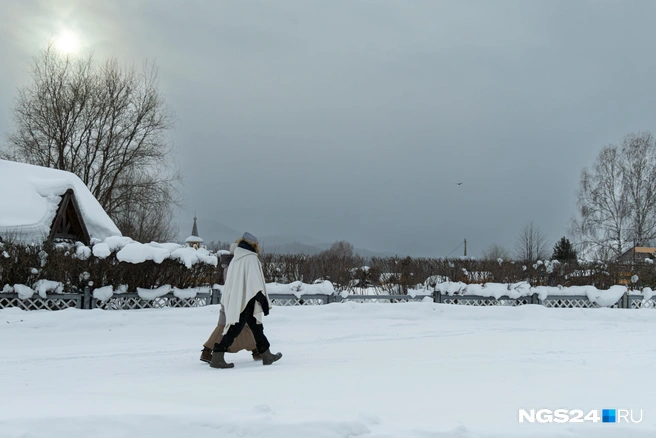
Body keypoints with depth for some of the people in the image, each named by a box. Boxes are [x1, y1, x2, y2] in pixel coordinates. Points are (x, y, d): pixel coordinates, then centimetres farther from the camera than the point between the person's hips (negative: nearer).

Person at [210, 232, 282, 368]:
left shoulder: (235, 260, 13)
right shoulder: (251, 259, -10)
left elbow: (229, 284, 18)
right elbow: (256, 283, -16)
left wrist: (227, 302, 24)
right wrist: (264, 301, -13)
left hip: (235, 301, 8)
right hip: (247, 300, -8)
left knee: (256, 327, 15)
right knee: (235, 329, -7)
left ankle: (267, 355, 22)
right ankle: (217, 357, -11)